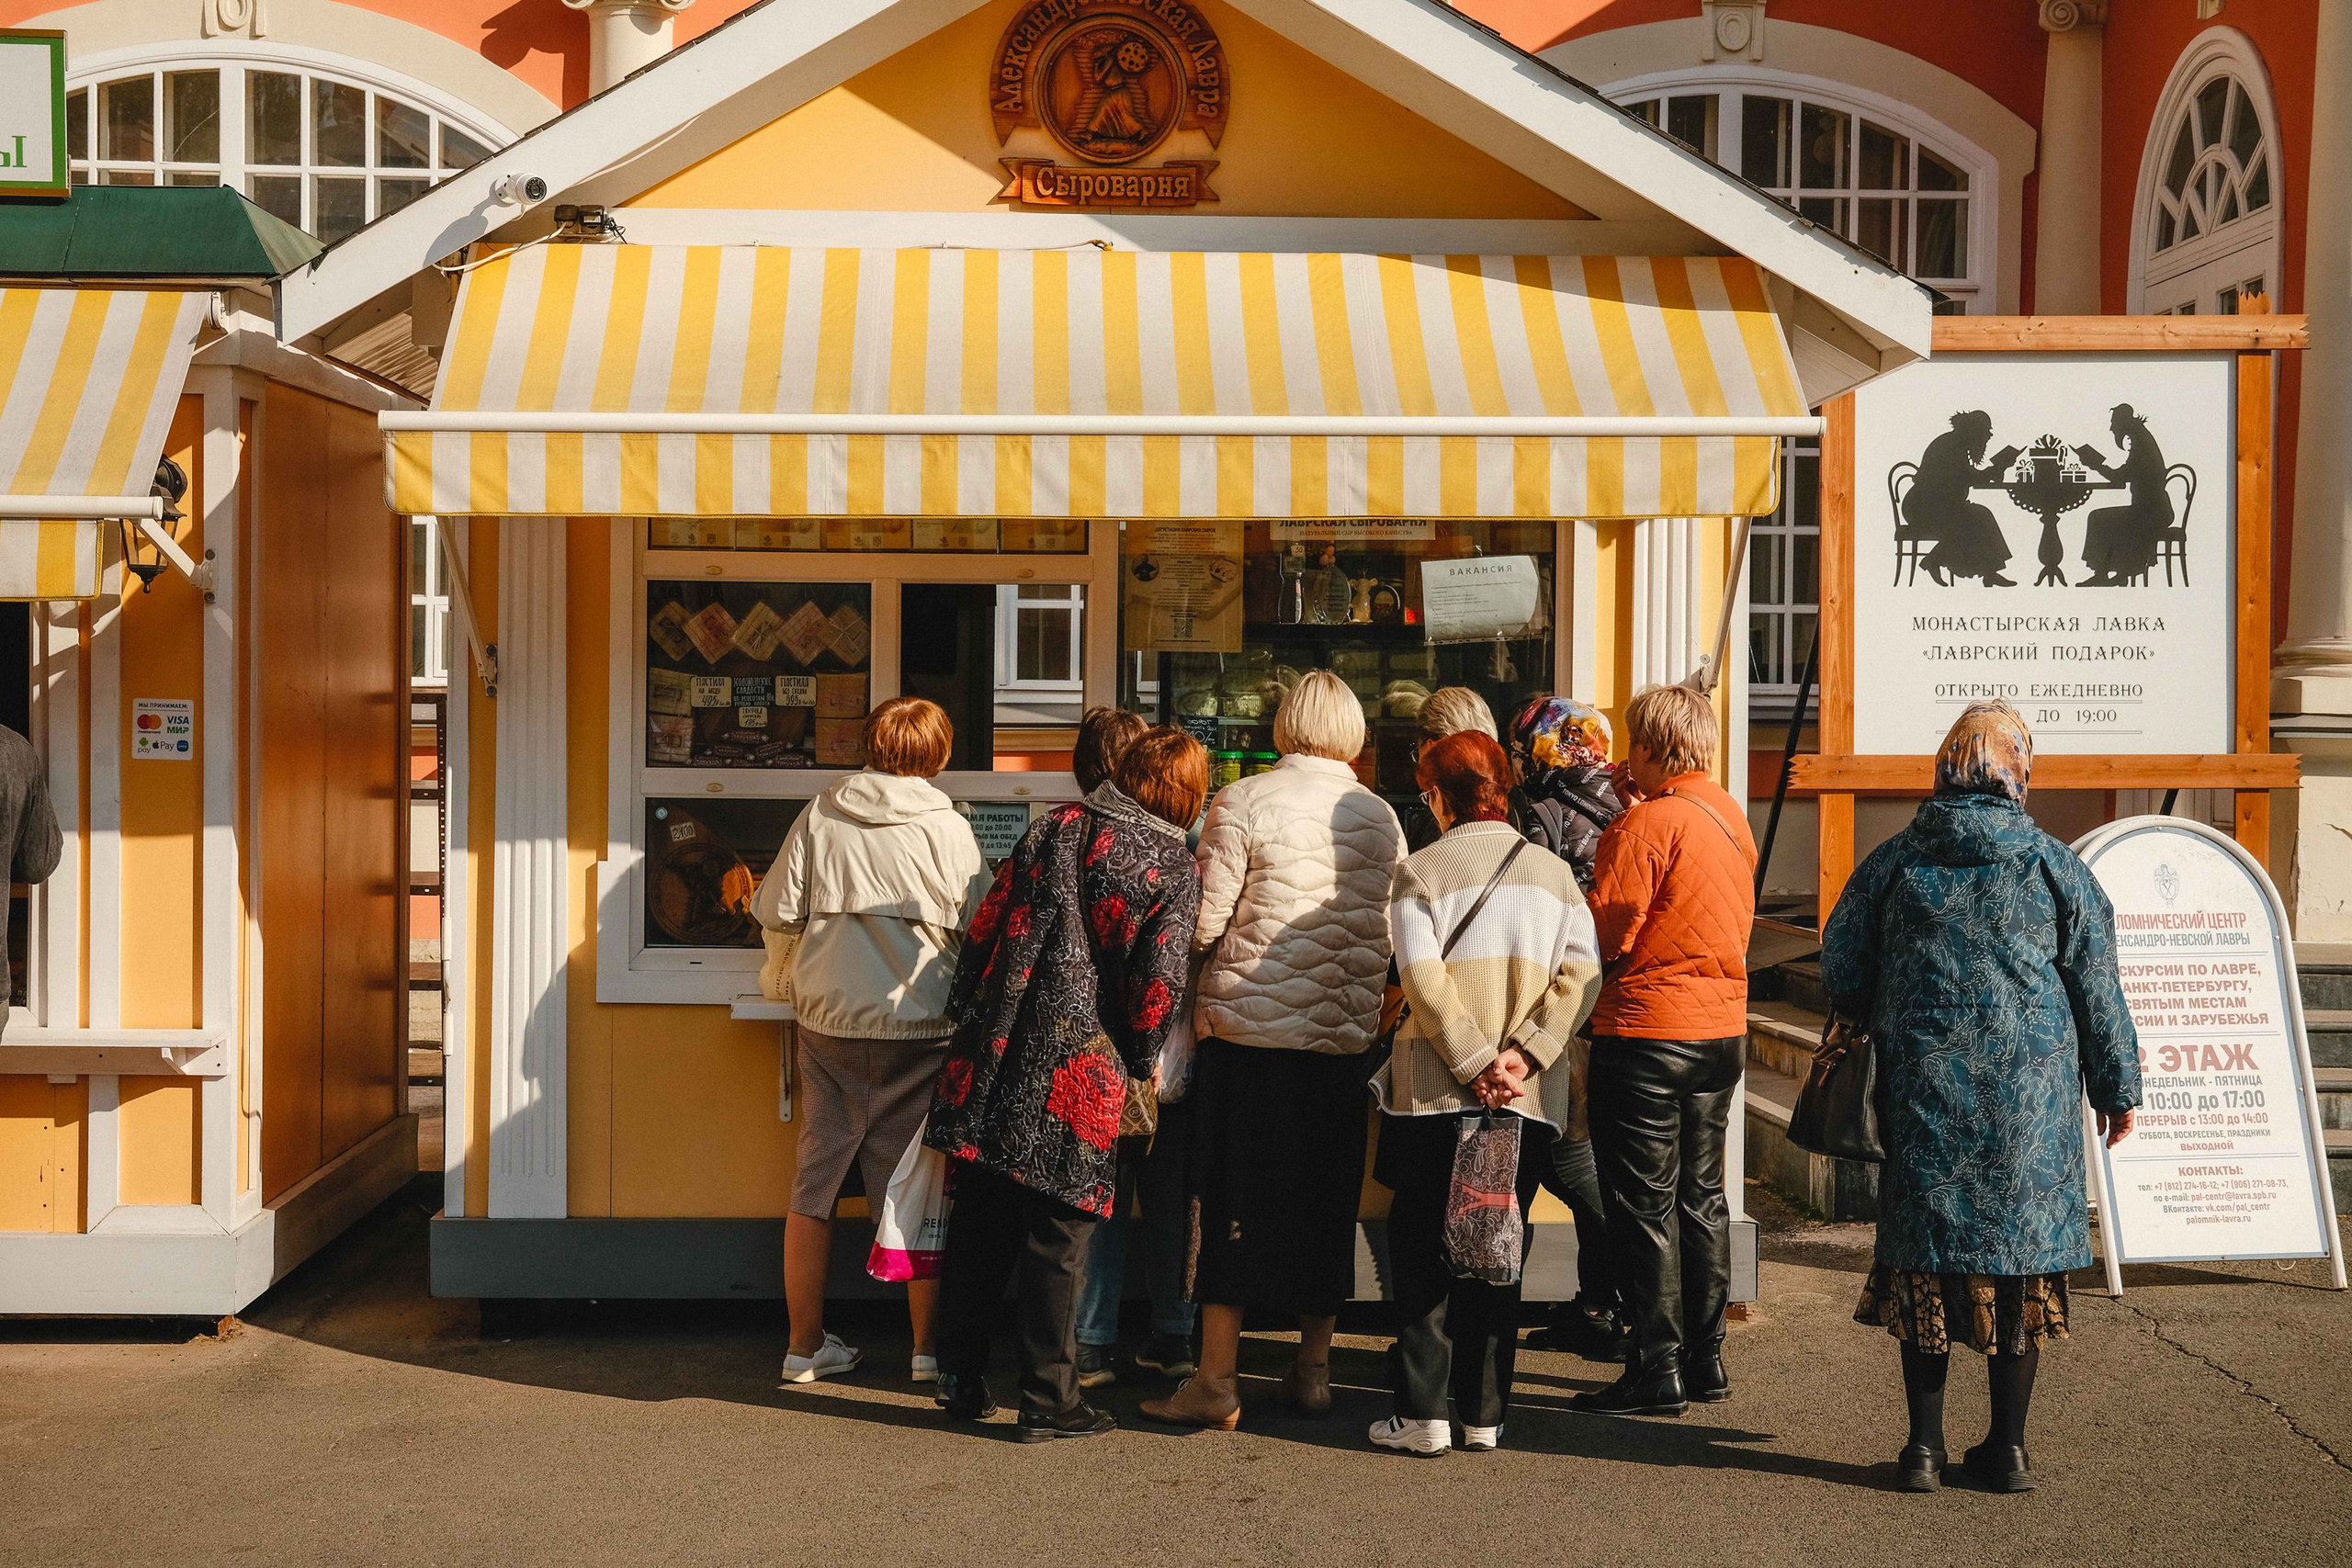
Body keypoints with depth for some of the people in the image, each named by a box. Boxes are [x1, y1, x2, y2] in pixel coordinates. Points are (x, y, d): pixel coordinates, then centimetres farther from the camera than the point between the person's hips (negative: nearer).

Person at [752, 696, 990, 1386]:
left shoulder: (820, 816, 1)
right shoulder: (949, 829, -5)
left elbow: (776, 911, 3)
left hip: (828, 1024, 2)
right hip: (919, 1026, -2)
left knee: (815, 1182, 10)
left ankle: (806, 1345, 15)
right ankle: (929, 1347, 12)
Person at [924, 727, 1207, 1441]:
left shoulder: (1059, 824, 8)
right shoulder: (1175, 869, -3)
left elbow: (988, 919, 7)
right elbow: (1157, 981, -11)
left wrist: (969, 1011, 15)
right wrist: (1141, 1060, 5)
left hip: (994, 1053, 4)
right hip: (1080, 1069, -4)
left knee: (979, 1224, 13)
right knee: (1055, 1238, 4)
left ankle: (962, 1380, 24)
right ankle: (1048, 1401, 10)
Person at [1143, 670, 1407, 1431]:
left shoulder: (1244, 802, -7)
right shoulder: (1381, 817, 6)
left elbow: (1204, 921, -9)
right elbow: (1391, 937, 8)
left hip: (1250, 1026, -4)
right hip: (1346, 1034, 4)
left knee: (1232, 1198, 2)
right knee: (1325, 1198, 13)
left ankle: (1216, 1379, 3)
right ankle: (1312, 1368, 20)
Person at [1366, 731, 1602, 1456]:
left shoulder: (1420, 871, -1)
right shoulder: (1554, 872, 9)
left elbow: (1425, 981, -13)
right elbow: (1582, 974, -3)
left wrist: (1477, 1065, -12)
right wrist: (1522, 1055, -11)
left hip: (1437, 1092, -3)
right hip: (1532, 1097, 3)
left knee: (1422, 1252, 6)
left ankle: (1422, 1414, 3)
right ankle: (1485, 1412, 14)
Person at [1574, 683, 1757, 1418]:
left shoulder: (1646, 825, -16)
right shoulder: (1732, 817, 8)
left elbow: (1604, 934, -17)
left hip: (1648, 1030, -8)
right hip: (1723, 1025, 8)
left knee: (1643, 1204, 0)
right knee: (1701, 1193, 15)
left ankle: (1656, 1370, 4)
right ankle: (1705, 1358, 22)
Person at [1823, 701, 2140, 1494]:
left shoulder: (1894, 862, 0)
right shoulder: (2054, 866, -1)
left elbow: (1841, 969, 6)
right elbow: (2097, 989, 4)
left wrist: (1880, 1028, 26)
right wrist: (2117, 1086, 14)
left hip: (1924, 1094, 0)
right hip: (2032, 1097, 0)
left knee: (1926, 1259, 7)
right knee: (2022, 1259, 9)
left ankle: (1925, 1444, 10)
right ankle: (2008, 1445, 14)